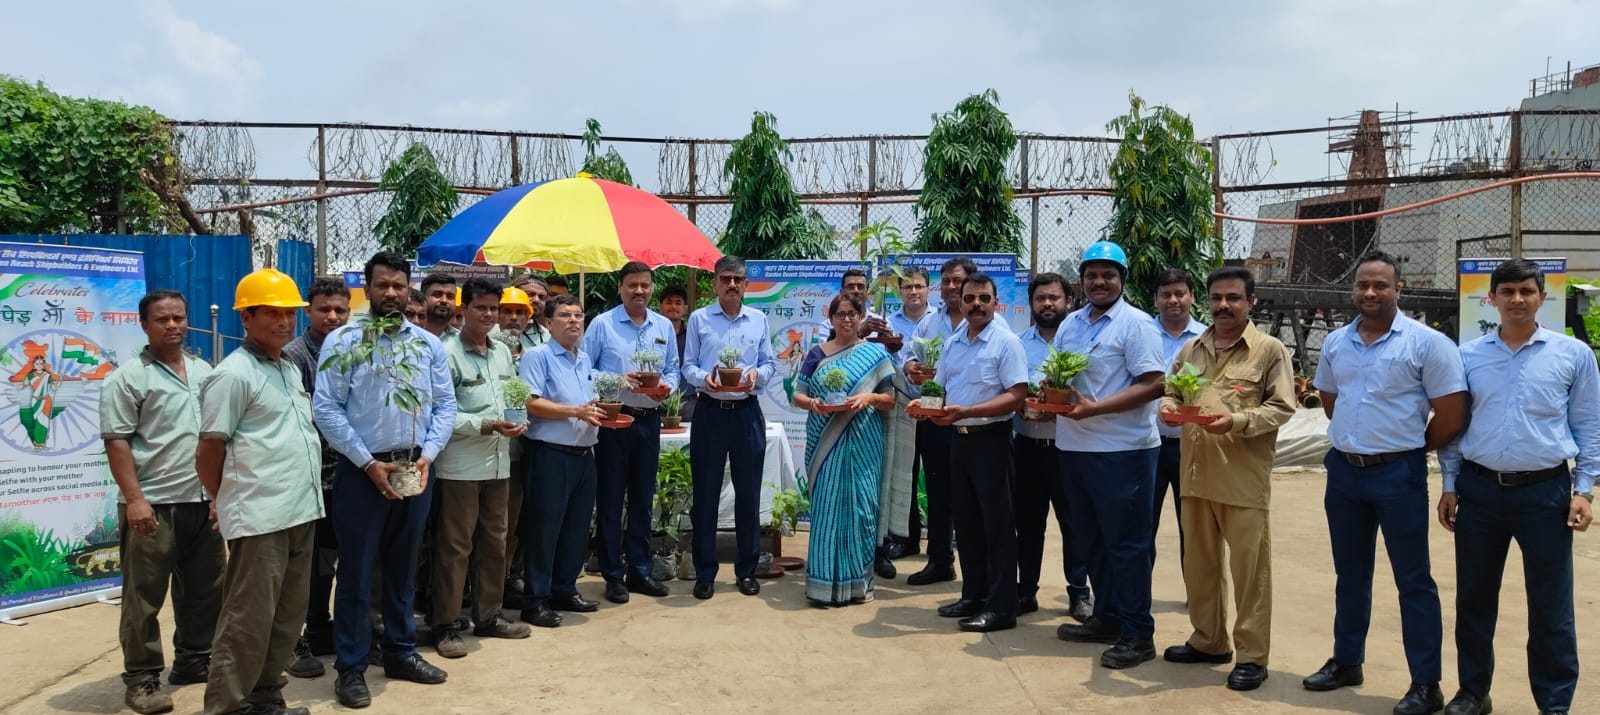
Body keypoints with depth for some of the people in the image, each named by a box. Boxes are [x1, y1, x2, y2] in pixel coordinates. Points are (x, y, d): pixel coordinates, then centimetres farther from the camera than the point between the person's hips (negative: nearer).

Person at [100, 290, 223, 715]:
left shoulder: (205, 372, 12)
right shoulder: (128, 378, -6)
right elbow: (116, 442, -10)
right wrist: (134, 499, -17)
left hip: (203, 501, 6)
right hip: (153, 504, -6)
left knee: (204, 589, 14)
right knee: (144, 596, 1)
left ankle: (194, 660, 28)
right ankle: (141, 678, 11)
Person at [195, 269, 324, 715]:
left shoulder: (290, 370, 15)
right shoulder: (233, 374, -10)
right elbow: (208, 452, -8)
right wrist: (226, 501, 5)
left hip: (301, 512, 8)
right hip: (259, 517, -8)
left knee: (286, 617, 14)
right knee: (248, 620, -2)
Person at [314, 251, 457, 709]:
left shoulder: (429, 344, 6)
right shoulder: (342, 341, -5)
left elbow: (445, 404, 6)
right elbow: (326, 408, -10)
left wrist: (426, 456, -8)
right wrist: (369, 463, -13)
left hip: (415, 468, 4)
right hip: (361, 469, -4)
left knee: (403, 567, 15)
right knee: (356, 570, 3)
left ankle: (400, 652, 29)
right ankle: (350, 667, 14)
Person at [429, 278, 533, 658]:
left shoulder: (503, 352, 12)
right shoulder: (448, 352, -10)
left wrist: (517, 421, -1)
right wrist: (486, 425, -21)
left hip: (498, 462, 7)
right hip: (460, 465, -7)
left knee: (494, 542, 15)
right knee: (454, 547, -1)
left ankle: (488, 615, 28)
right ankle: (445, 626, 10)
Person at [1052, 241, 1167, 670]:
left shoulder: (1136, 324, -8)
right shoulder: (1070, 324, 14)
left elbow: (1152, 385, -16)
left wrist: (1095, 408, -22)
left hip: (1123, 449, -7)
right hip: (1075, 447, 8)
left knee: (1127, 542, -2)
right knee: (1090, 539, 15)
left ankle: (1137, 634, 7)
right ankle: (1106, 618, 28)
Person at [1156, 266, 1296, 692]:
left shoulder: (1269, 350, -2)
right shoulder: (1191, 349, 14)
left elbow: (1282, 408, -7)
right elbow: (1172, 391, 20)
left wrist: (1236, 421, -21)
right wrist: (1168, 406, -4)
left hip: (1244, 478, -6)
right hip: (1196, 474, 6)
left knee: (1248, 568, -1)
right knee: (1199, 562, 14)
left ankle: (1252, 656, 9)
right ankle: (1208, 641, 29)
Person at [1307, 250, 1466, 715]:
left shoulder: (1425, 342, -10)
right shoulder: (1335, 343, 7)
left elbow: (1452, 413, -10)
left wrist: (1412, 448, 0)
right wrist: (1355, 436, 13)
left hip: (1397, 473, -5)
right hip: (1343, 470, 6)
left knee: (1413, 581, 1)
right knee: (1350, 575, 16)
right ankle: (1346, 662, 29)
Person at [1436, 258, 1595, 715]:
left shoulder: (1573, 354, 1)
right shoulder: (1468, 356, 5)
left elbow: (1589, 427, 4)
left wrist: (1583, 489, -2)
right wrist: (1450, 485, 6)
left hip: (1546, 492, -2)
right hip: (1479, 490, 2)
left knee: (1550, 607, 4)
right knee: (1473, 599, 11)